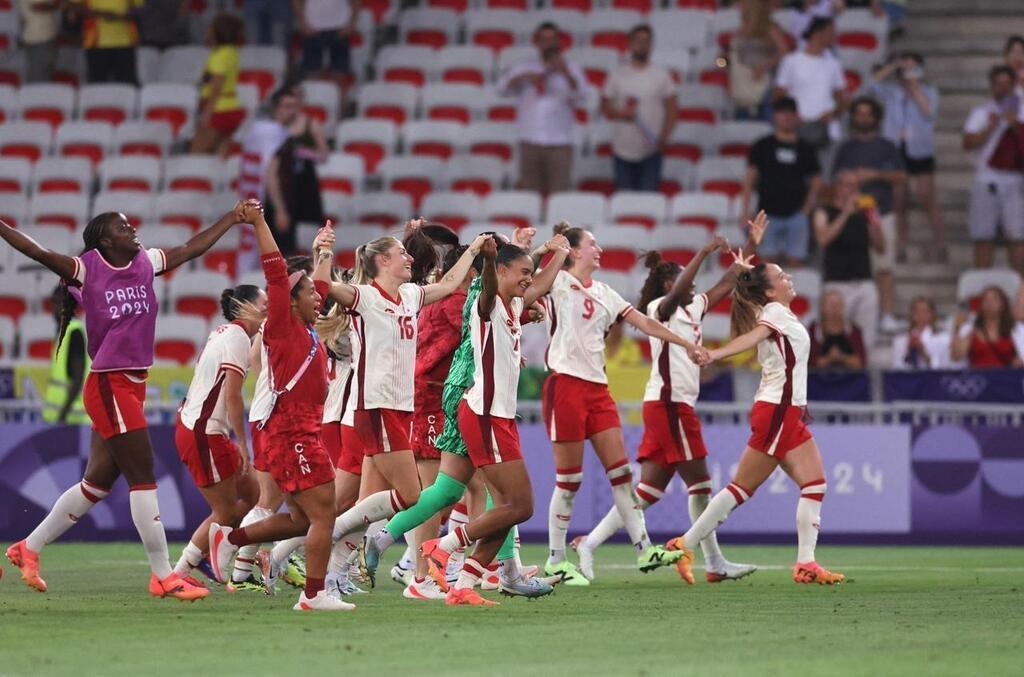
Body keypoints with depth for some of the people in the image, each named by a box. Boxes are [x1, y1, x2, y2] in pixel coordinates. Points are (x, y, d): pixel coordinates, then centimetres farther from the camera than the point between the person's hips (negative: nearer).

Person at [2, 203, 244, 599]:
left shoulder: (145, 263, 9)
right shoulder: (87, 269, -9)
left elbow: (192, 248, 21)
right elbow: (38, 253, -19)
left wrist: (230, 219, 26)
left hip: (134, 386, 8)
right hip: (109, 385, -8)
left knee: (97, 483, 13)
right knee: (143, 477, -6)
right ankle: (163, 576, -2)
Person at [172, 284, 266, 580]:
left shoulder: (222, 333, 14)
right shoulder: (238, 337, -15)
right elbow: (232, 397, -20)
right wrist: (242, 445, -17)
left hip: (191, 424, 10)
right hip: (204, 435, -10)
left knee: (253, 494, 13)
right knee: (225, 514, 0)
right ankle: (178, 575, 5)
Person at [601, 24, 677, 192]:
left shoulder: (661, 74, 4)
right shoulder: (617, 75, 6)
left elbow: (671, 109, 5)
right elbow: (605, 106, 8)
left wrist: (664, 137, -9)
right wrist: (621, 114, -14)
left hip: (651, 150, -1)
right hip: (623, 150, 1)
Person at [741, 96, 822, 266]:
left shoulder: (806, 149, 10)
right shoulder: (762, 146, 8)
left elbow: (816, 183, 12)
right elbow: (750, 179, 7)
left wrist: (807, 209, 0)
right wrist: (746, 209, -1)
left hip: (796, 214, 1)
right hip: (769, 214, -1)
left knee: (795, 260, -4)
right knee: (768, 260, -4)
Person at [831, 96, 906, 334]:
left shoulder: (886, 147, 10)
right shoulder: (846, 149, 11)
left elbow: (901, 178, 3)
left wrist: (876, 174, -9)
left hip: (881, 214, 0)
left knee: (884, 269, -4)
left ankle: (888, 316, -4)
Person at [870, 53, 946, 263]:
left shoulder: (929, 92, 7)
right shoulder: (891, 92, 11)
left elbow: (929, 112, -10)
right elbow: (873, 84, -6)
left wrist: (914, 88, -8)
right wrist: (892, 66, -8)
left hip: (920, 153, -2)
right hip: (895, 151, 2)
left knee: (928, 202, -6)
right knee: (898, 204, 5)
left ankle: (940, 246, -2)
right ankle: (899, 248, 11)